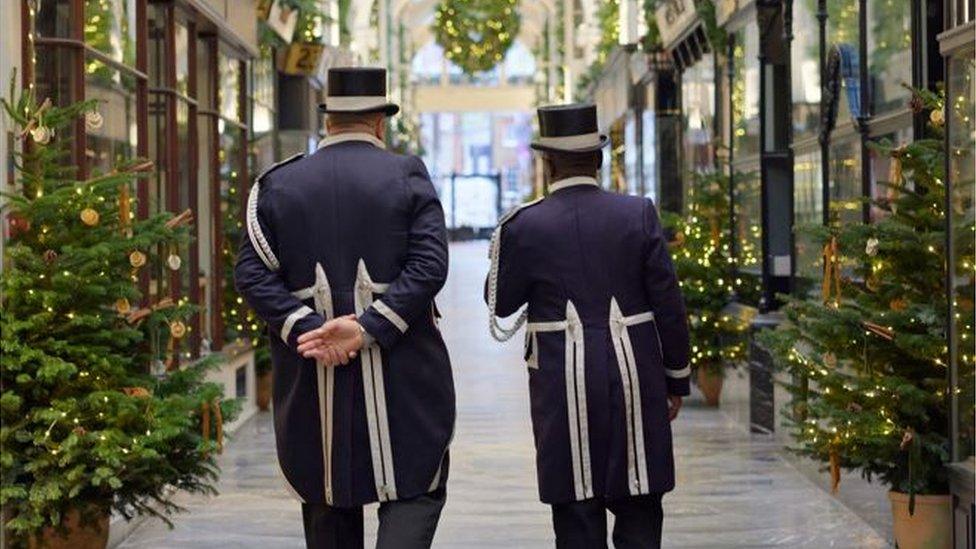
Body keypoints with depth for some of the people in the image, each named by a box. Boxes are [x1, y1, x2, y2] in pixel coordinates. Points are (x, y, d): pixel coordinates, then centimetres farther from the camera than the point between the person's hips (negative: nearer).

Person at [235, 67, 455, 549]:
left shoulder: (278, 184, 6)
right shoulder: (407, 176, -1)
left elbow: (252, 273, -4)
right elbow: (429, 266, -13)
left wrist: (309, 328, -11)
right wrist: (368, 328, -16)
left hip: (312, 374, 3)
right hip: (401, 375, -2)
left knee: (328, 500, 12)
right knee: (417, 489, 6)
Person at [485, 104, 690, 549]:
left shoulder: (525, 226, -5)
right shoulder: (638, 214, -2)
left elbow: (500, 302, 6)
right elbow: (669, 306, -1)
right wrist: (676, 381, 9)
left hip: (563, 390, -1)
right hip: (634, 381, 1)